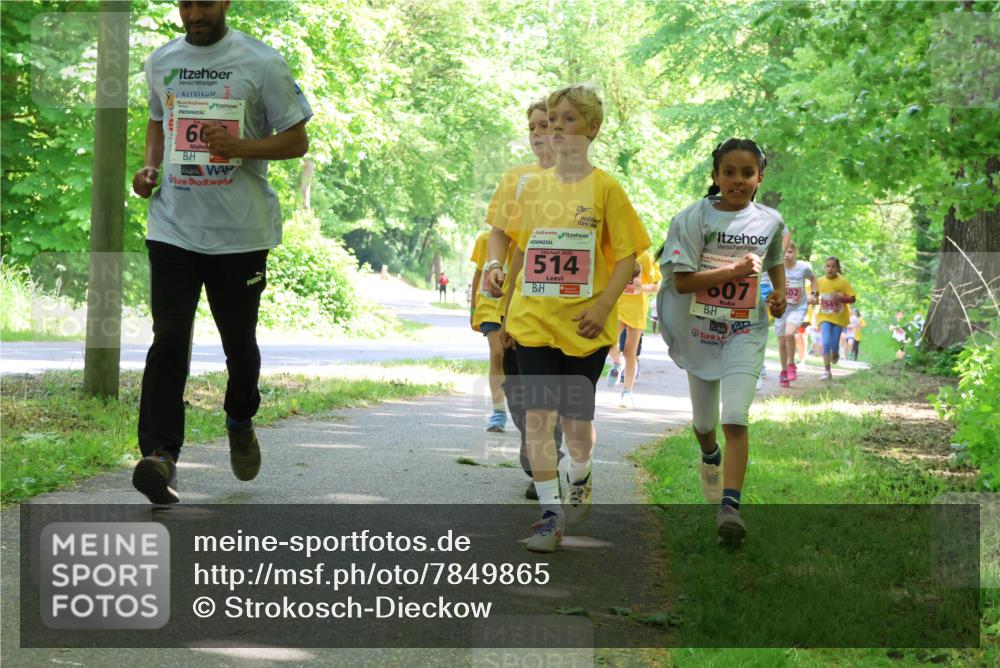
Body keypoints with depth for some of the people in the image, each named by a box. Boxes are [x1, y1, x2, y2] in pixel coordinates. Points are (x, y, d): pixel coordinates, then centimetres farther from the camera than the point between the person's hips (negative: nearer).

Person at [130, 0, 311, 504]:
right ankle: (160, 454, -15)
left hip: (241, 230, -2)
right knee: (169, 339, -11)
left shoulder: (261, 63, -4)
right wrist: (150, 167, 6)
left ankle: (240, 424, 38)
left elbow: (297, 141, -1)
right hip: (174, 227, 2)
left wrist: (241, 147, -19)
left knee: (239, 341, 9)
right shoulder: (160, 62, 10)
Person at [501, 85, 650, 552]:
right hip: (533, 320, 3)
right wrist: (506, 311, 14)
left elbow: (626, 256, -4)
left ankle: (578, 478, 37)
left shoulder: (605, 188, -3)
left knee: (576, 418, 5)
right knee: (537, 413, -7)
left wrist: (602, 306, -16)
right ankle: (550, 513, -3)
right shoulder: (534, 189, 8)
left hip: (583, 325, -3)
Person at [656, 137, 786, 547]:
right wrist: (735, 270, -23)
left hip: (746, 332, 0)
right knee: (704, 421, 16)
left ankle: (730, 505, -20)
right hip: (700, 330, 0)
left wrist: (780, 293, 5)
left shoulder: (770, 221, 2)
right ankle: (710, 457, 51)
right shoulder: (693, 218, -9)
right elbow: (683, 281, -15)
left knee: (736, 418, -18)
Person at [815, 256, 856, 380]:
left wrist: (840, 297, -24)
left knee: (834, 345, 1)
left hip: (839, 317, -1)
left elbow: (852, 299, -8)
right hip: (825, 317, 1)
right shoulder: (820, 282, -2)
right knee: (826, 343, -13)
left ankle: (835, 354, 40)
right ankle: (827, 371, -7)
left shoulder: (842, 282, -9)